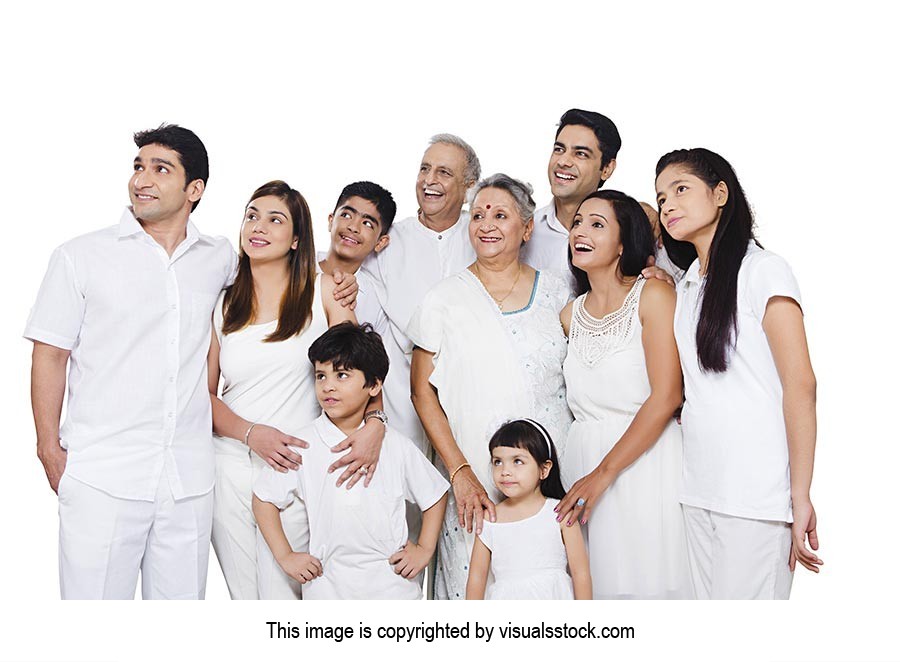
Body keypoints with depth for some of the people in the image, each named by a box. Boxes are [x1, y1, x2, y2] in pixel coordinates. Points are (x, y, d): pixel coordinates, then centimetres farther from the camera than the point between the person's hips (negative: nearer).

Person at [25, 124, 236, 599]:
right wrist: (50, 451, -3)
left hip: (189, 481, 3)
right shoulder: (81, 257, 2)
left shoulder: (220, 259, 9)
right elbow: (49, 355, 2)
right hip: (101, 477, -2)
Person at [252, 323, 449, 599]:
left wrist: (424, 549, 5)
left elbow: (435, 496, 11)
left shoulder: (397, 447, -2)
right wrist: (285, 556, 1)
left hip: (392, 580, 1)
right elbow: (263, 498, 5)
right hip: (326, 584, 0)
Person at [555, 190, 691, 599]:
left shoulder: (653, 295, -6)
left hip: (646, 462, -5)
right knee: (598, 584, 6)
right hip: (582, 455, 5)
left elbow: (666, 398, -13)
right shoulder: (570, 314, 11)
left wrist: (604, 474, -15)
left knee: (649, 581, -1)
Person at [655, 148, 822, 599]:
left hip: (757, 493, -7)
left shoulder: (762, 270, -6)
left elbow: (800, 385, -12)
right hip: (698, 489, 7)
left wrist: (800, 496, -15)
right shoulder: (686, 286, 17)